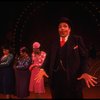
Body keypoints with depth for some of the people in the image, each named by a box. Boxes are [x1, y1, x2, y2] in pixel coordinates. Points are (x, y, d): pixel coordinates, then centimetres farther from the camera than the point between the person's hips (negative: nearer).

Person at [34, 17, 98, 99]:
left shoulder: (77, 39, 5)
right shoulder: (55, 42, 15)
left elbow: (84, 57, -1)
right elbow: (49, 58, 10)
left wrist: (85, 72, -16)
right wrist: (43, 69, -6)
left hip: (73, 77, -3)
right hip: (56, 77, 3)